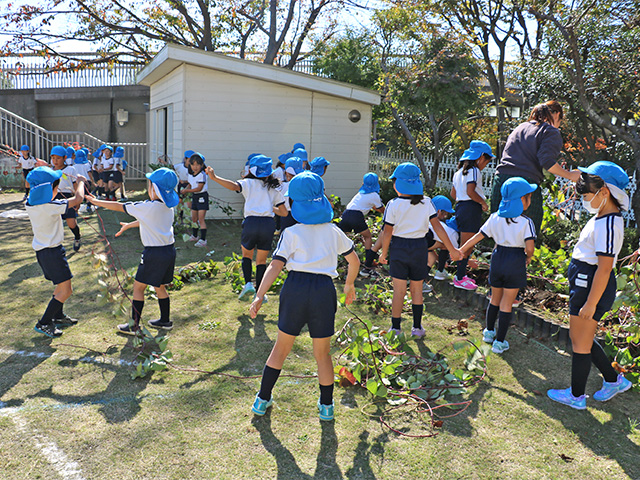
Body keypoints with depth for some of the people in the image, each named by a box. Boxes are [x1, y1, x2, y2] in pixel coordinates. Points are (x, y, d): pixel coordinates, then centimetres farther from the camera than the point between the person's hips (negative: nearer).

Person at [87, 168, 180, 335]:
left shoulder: (148, 207, -16)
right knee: (159, 287, 21)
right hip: (169, 250, 7)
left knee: (138, 287, 6)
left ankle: (134, 325, 13)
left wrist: (96, 201, 5)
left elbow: (119, 207, -7)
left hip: (154, 253, -7)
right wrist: (128, 225, 35)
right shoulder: (168, 206, 6)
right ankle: (165, 321, 30)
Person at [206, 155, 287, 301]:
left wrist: (214, 177, -11)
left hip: (251, 222, -2)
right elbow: (284, 212, 12)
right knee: (261, 260, 15)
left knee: (246, 254, 22)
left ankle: (248, 283, 2)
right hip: (268, 223, 2)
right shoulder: (274, 189, 16)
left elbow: (234, 186, -14)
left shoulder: (248, 183, 7)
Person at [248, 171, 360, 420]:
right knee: (322, 354, 15)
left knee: (281, 348, 16)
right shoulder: (333, 231, 9)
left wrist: (259, 296, -12)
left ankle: (263, 399, 25)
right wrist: (349, 286, 32)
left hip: (295, 288, -1)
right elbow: (354, 261, 17)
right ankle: (326, 407, 25)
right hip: (324, 291, 1)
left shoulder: (291, 233, 1)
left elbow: (275, 265, -9)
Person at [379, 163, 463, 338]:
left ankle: (395, 328, 10)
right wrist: (452, 249, -1)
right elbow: (437, 226, -5)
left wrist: (383, 254, 5)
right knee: (417, 289, 15)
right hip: (419, 247, 2)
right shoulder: (426, 202, -3)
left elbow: (388, 233, -8)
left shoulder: (393, 205, -10)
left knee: (399, 290, 4)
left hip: (398, 247, -2)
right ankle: (417, 327, 22)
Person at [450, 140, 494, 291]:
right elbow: (470, 192, -22)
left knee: (465, 244, 17)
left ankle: (461, 274, 25)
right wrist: (483, 202, -11)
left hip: (460, 206, 10)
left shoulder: (460, 171, 17)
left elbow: (453, 193, 18)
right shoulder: (474, 170, -12)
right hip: (471, 209, -10)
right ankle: (460, 278, 2)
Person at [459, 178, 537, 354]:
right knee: (507, 304, 4)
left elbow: (477, 236, 2)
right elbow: (530, 247, -19)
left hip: (497, 258, 4)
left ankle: (489, 332, 36)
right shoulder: (526, 222, -12)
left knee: (495, 298, 21)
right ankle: (499, 342, 10)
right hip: (516, 261, -4)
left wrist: (460, 251, 11)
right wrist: (528, 258, 4)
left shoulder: (494, 218, -1)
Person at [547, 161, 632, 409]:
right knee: (581, 339, 20)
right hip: (584, 283, 10)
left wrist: (590, 303, -22)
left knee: (580, 342, 5)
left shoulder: (608, 224, -22)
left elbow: (604, 269, -24)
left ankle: (576, 396, 21)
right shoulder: (601, 217, 10)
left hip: (592, 286, -10)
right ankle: (614, 380, 35)